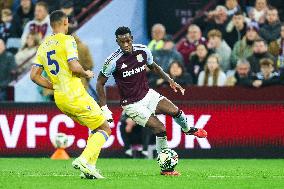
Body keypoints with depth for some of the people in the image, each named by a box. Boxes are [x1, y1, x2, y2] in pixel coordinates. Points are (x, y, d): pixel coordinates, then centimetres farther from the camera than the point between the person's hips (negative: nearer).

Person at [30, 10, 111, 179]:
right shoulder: (67, 40, -9)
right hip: (76, 96, -8)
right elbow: (74, 67, -21)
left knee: (96, 129, 19)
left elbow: (34, 75, 10)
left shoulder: (43, 46, 13)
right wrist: (86, 74, -1)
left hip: (60, 99, 8)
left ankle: (89, 167, 7)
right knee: (105, 129, 1)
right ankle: (83, 160, -17)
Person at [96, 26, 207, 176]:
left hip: (147, 94, 5)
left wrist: (170, 80, 6)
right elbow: (100, 83, -9)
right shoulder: (113, 61, -20)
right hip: (132, 104, -5)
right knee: (159, 128, -18)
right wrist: (104, 109, -13)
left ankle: (188, 129, 23)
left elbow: (153, 67, 16)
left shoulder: (143, 51, -6)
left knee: (174, 111, -14)